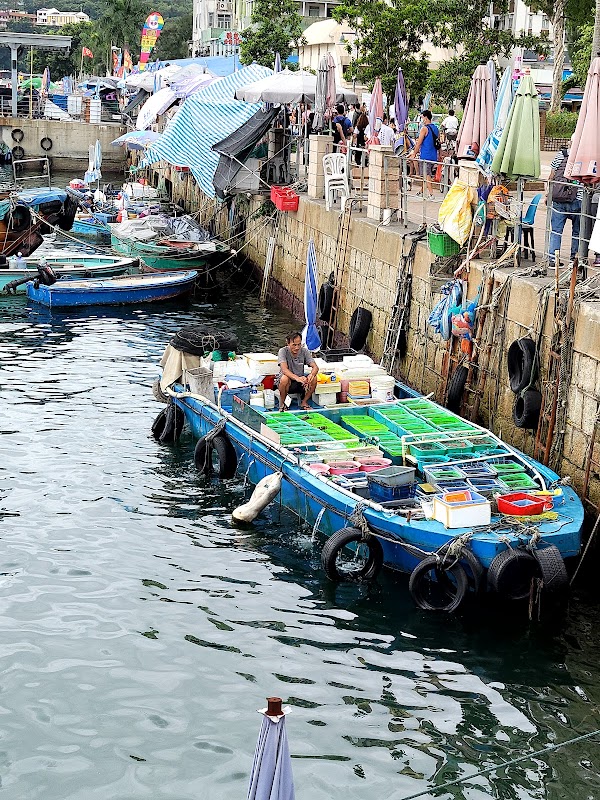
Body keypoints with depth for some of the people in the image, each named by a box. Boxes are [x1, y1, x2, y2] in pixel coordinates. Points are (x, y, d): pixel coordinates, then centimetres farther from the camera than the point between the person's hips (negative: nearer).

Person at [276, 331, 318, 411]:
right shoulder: (283, 351, -17)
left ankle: (304, 402, -2)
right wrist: (297, 378, -50)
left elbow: (315, 367, -15)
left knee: (314, 378, -24)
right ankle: (282, 403, -11)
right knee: (285, 378, -36)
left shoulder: (304, 351, -8)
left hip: (300, 383, 3)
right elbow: (284, 369, -32)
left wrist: (311, 375, -40)